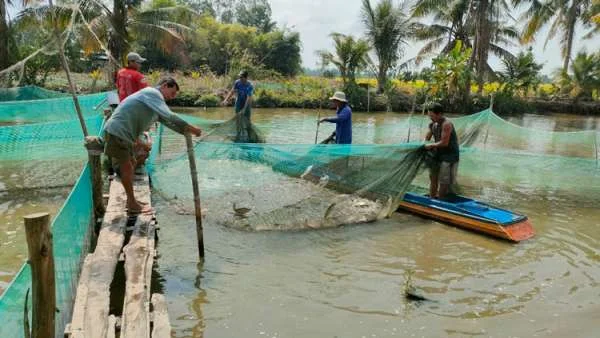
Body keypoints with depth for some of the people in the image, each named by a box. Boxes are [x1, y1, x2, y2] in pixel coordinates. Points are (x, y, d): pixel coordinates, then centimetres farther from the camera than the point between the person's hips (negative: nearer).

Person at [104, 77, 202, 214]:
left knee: (132, 163, 17)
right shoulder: (153, 93, -13)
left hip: (123, 133, 10)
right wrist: (190, 128, -21)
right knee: (127, 167, -3)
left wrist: (186, 131, 4)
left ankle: (131, 201, 26)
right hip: (117, 132, -10)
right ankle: (132, 205, 7)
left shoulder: (154, 99, 18)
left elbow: (166, 120, 16)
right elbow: (169, 116, -25)